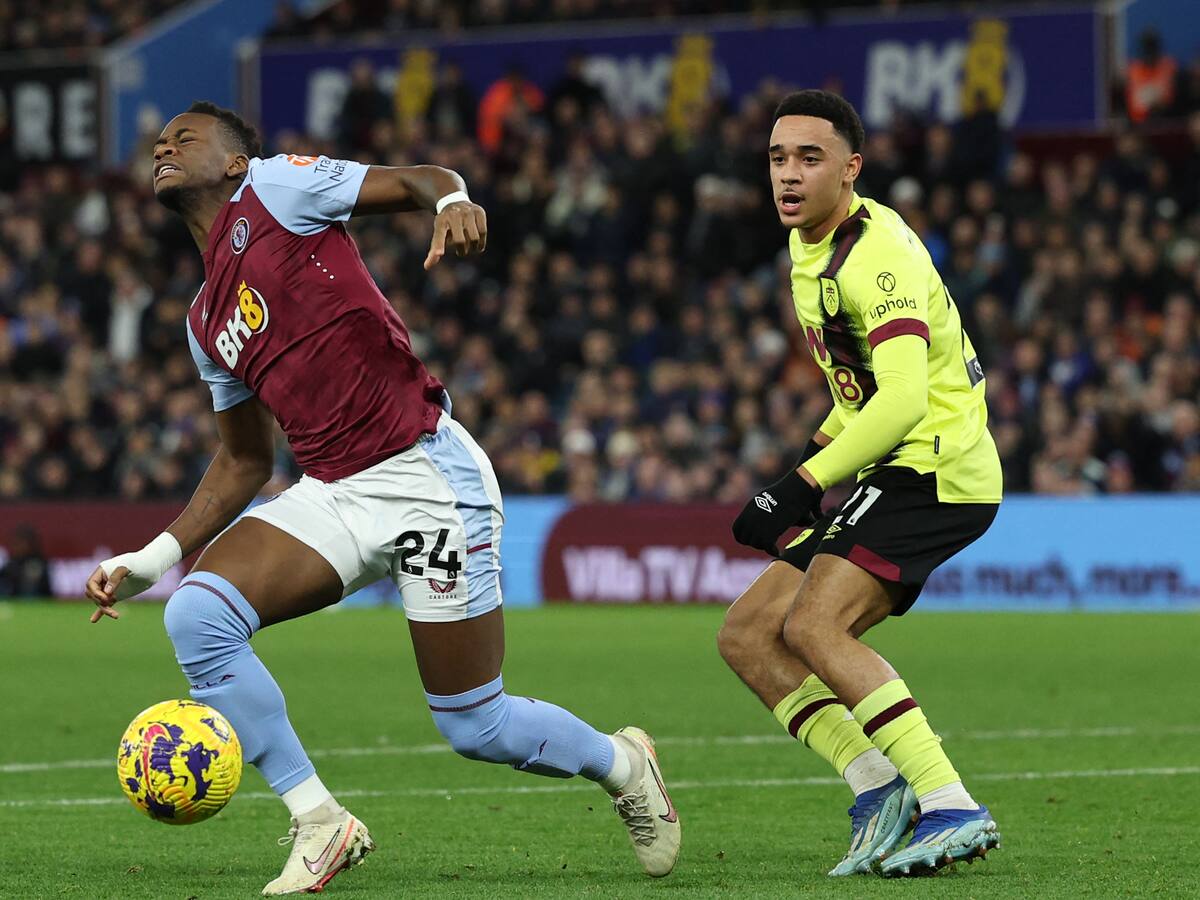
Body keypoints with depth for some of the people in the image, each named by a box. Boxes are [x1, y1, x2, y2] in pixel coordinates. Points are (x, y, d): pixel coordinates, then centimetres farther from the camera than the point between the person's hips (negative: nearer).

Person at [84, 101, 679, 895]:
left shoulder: (272, 187, 0)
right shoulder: (205, 322, 18)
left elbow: (416, 180, -8)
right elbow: (246, 461, 24)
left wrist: (452, 202, -32)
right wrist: (156, 558, 15)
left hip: (428, 477, -7)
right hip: (333, 495, 7)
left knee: (476, 728, -2)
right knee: (198, 616, -17)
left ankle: (624, 765, 29)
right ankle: (320, 826, -7)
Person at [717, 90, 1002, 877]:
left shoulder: (878, 256, -16)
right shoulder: (810, 248, 14)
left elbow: (903, 403, -26)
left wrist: (804, 487, -26)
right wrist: (818, 451, 13)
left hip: (937, 467, -10)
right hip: (892, 476, 10)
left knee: (813, 626, -24)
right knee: (747, 635, 3)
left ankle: (953, 810, -26)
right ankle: (877, 783, -7)